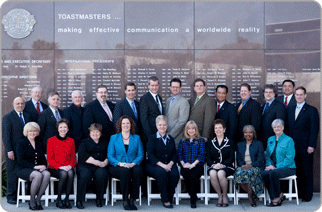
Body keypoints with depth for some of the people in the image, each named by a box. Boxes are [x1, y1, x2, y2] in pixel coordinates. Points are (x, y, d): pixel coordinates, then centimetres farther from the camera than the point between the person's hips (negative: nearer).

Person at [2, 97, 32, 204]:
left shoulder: (27, 116, 13)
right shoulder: (7, 117, -3)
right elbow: (5, 135, -7)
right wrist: (9, 150, -14)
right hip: (13, 151, -4)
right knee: (12, 174, 2)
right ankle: (11, 197, 10)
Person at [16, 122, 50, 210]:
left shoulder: (39, 143, 17)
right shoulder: (21, 143, 1)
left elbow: (43, 158, 20)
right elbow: (20, 160, -9)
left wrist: (44, 165, -4)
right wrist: (34, 166, -17)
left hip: (38, 168, 4)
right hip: (24, 169, -4)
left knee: (47, 174, -31)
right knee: (38, 175, -36)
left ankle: (38, 200, -23)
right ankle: (32, 201, -19)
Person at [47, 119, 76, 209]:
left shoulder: (71, 141, 13)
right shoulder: (51, 140, 3)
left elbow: (73, 157, 14)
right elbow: (49, 159, -1)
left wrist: (70, 166, -8)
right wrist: (60, 167, -15)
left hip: (68, 167, 2)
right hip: (54, 168, -2)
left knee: (70, 173, -33)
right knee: (63, 174, -35)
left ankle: (67, 199, -24)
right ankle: (58, 199, -19)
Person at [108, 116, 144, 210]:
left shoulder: (136, 138, 15)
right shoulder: (114, 138, 11)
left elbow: (140, 155, 7)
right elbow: (110, 155, 3)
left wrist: (133, 163, -14)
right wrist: (120, 163, -15)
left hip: (132, 166, 1)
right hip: (117, 167, -1)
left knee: (138, 170, -34)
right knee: (125, 171, -36)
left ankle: (132, 200, -25)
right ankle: (125, 201, -26)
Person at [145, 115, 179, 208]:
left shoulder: (171, 139, 19)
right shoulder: (152, 139, 6)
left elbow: (175, 154, 13)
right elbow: (150, 155, -5)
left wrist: (170, 164, -9)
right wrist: (162, 165, -19)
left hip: (169, 165, 3)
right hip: (154, 165, -3)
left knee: (174, 174, -30)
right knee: (162, 172, -36)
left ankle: (169, 198, -13)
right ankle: (165, 200, -23)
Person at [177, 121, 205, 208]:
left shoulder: (201, 141, 14)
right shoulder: (182, 142, 22)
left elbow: (202, 154, 2)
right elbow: (179, 154, 12)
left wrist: (193, 164, -12)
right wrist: (183, 164, -7)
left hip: (197, 165, -2)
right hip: (186, 166, 2)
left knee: (194, 176, -35)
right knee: (186, 174, -34)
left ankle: (193, 201, -23)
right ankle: (192, 196, -17)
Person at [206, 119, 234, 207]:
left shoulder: (229, 143, 14)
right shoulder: (210, 143, 20)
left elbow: (232, 158, 4)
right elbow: (207, 157, 10)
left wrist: (222, 165, -14)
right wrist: (213, 165, -12)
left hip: (226, 167, -2)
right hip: (213, 166, 2)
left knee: (221, 173, -37)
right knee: (212, 174, -35)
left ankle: (225, 196, -15)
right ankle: (219, 196, -18)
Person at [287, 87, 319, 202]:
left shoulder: (312, 110, 0)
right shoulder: (289, 109, 15)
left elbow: (314, 129, -5)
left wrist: (311, 145, -12)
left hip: (305, 147, -4)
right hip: (292, 147, 4)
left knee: (307, 171, 2)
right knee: (296, 170, 6)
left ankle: (308, 194, 10)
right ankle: (298, 192, 14)